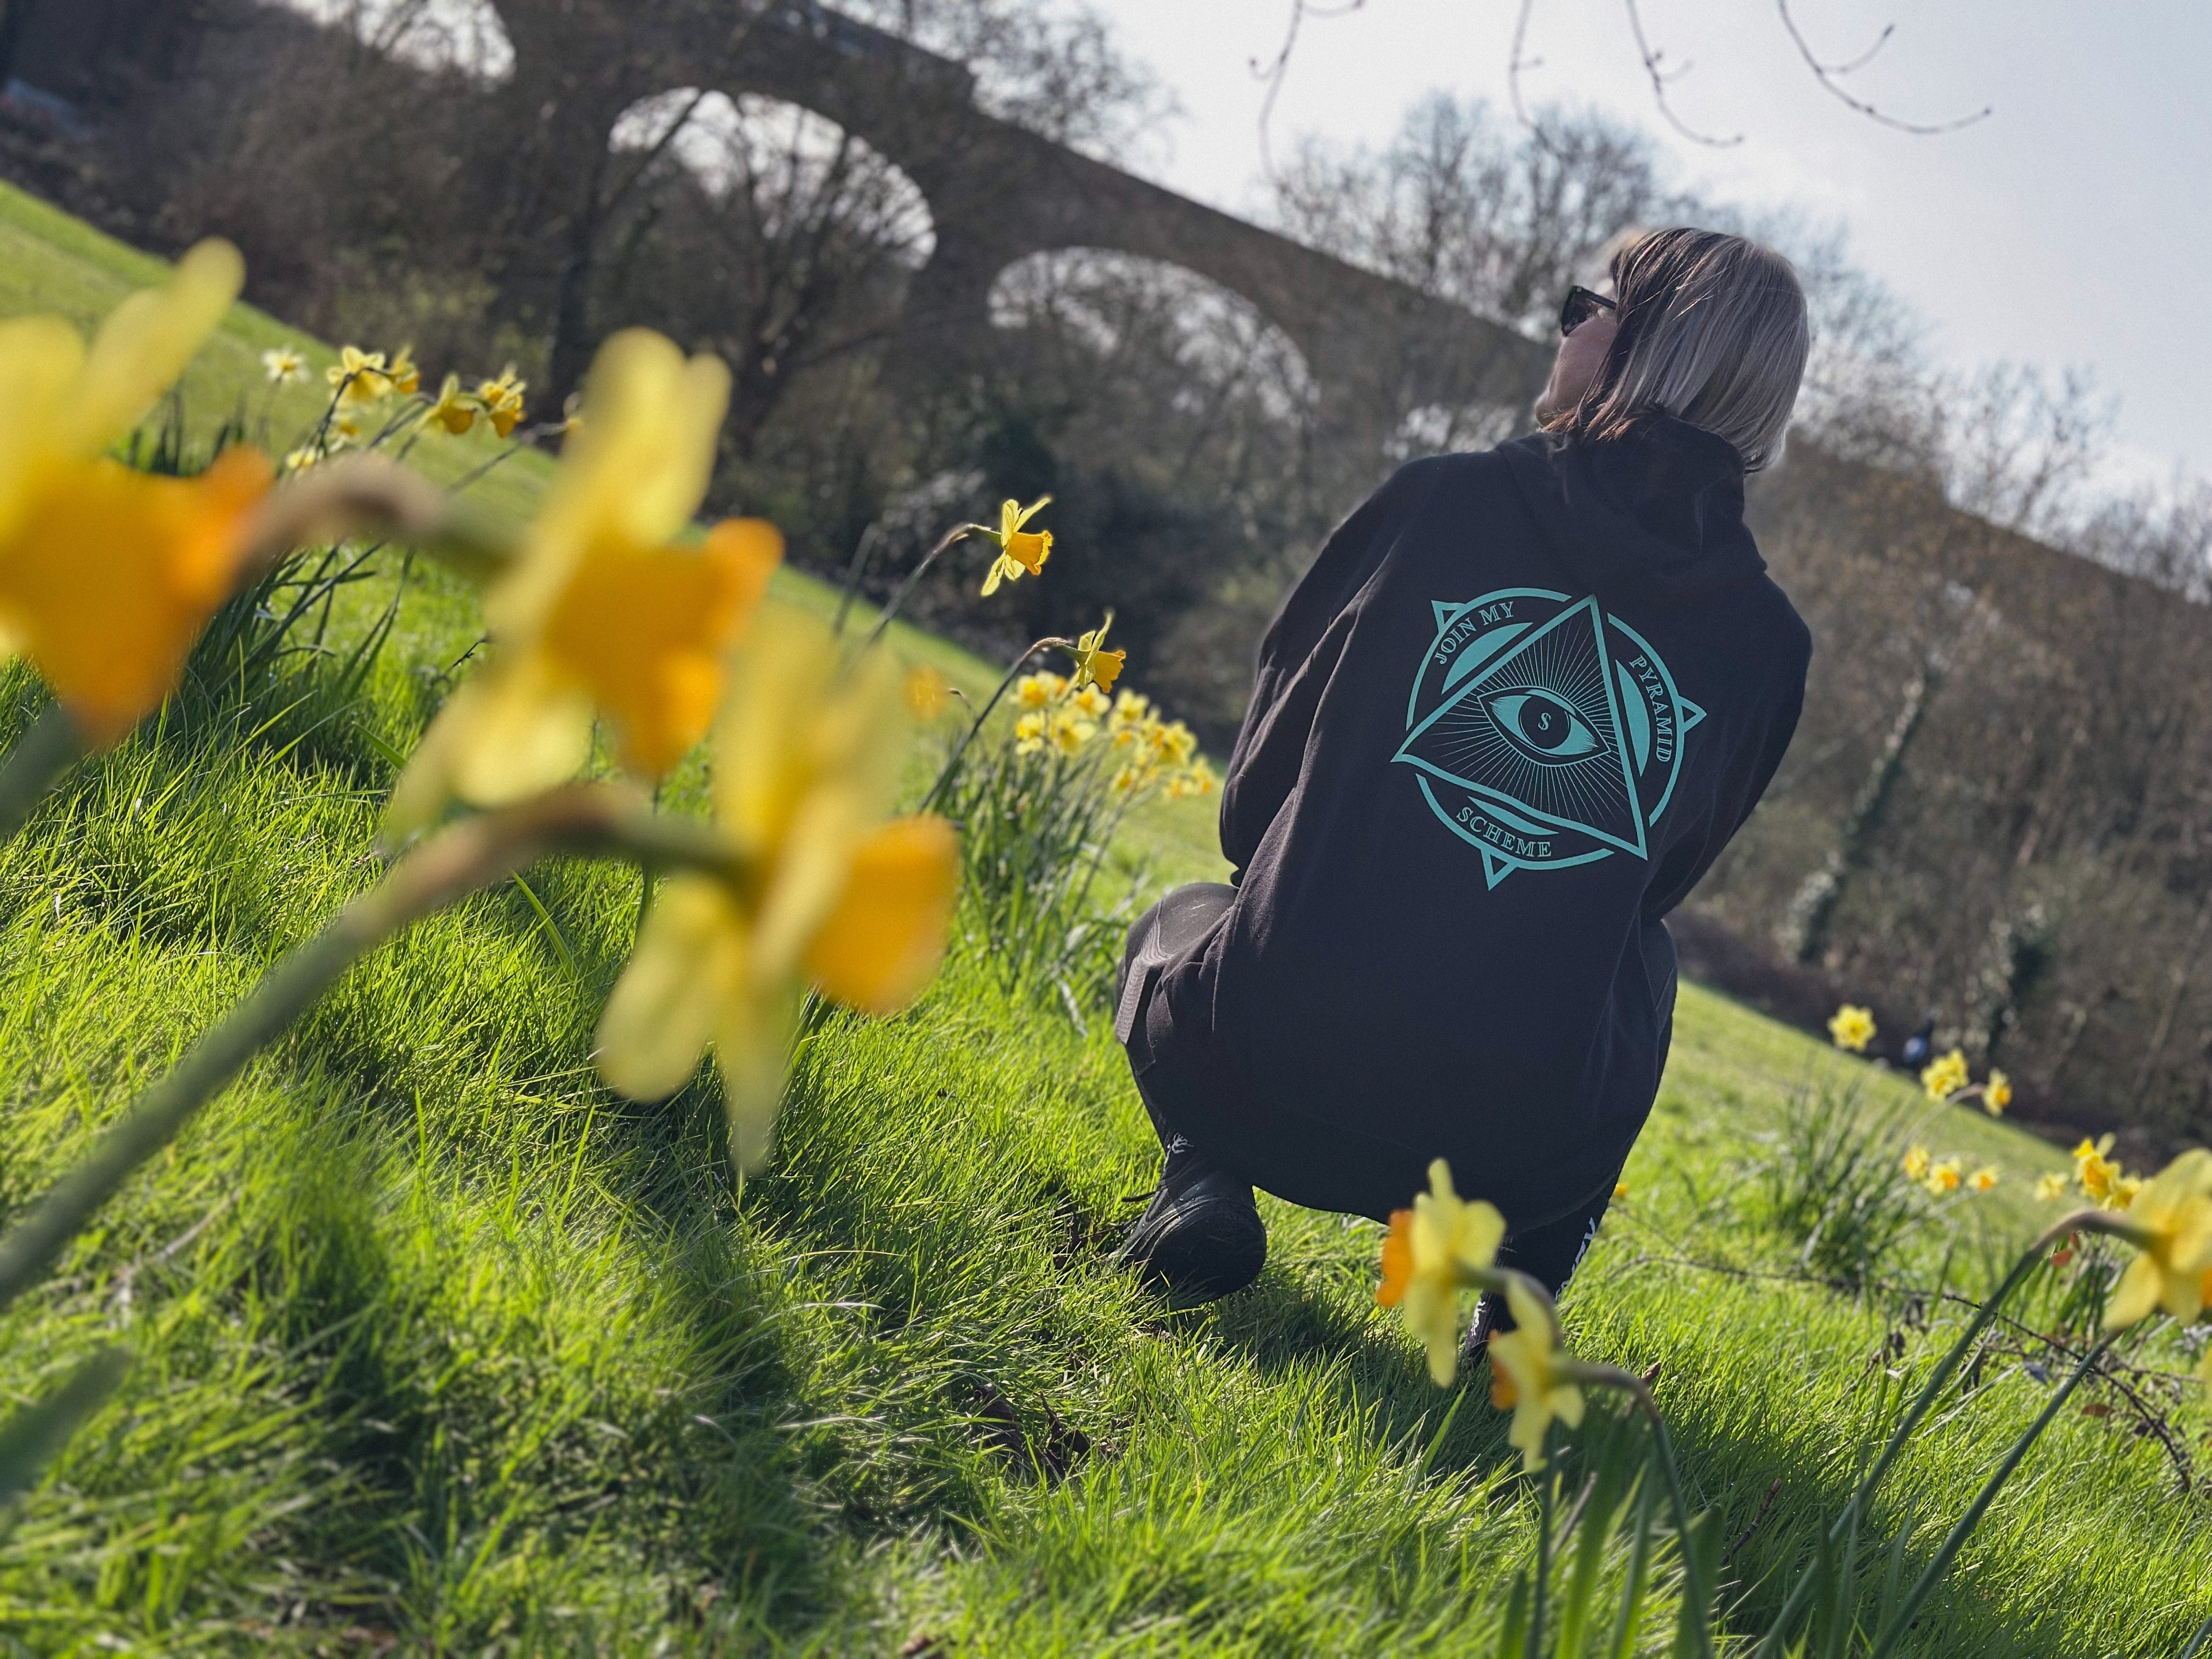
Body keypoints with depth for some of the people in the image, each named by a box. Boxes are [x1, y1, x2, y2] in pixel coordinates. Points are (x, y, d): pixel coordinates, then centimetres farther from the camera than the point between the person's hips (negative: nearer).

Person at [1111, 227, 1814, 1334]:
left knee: (1177, 923, 33)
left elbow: (1256, 788, 7)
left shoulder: (1443, 501, -1)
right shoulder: (1769, 648, 2)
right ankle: (1527, 1289, 20)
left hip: (1269, 1078, -1)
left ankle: (1203, 1182, 7)